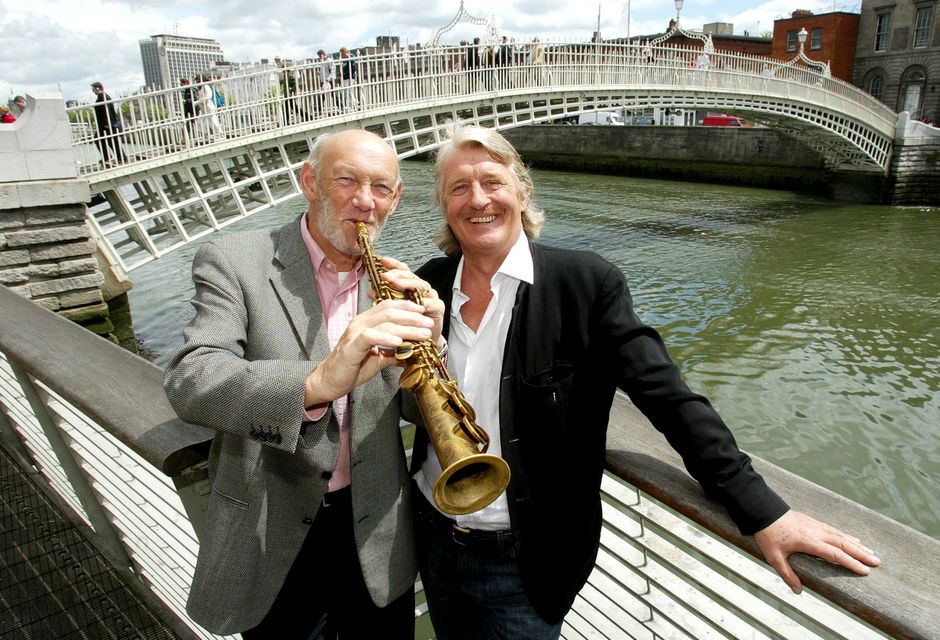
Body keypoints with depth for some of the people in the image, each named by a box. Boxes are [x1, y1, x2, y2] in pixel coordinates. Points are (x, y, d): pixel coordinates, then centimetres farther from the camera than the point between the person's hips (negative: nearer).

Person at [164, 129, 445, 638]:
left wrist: (427, 342, -23)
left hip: (378, 534, 3)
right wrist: (318, 381, -43)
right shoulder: (233, 262, -10)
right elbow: (189, 382, -25)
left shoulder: (393, 278, 0)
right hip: (275, 541, -2)